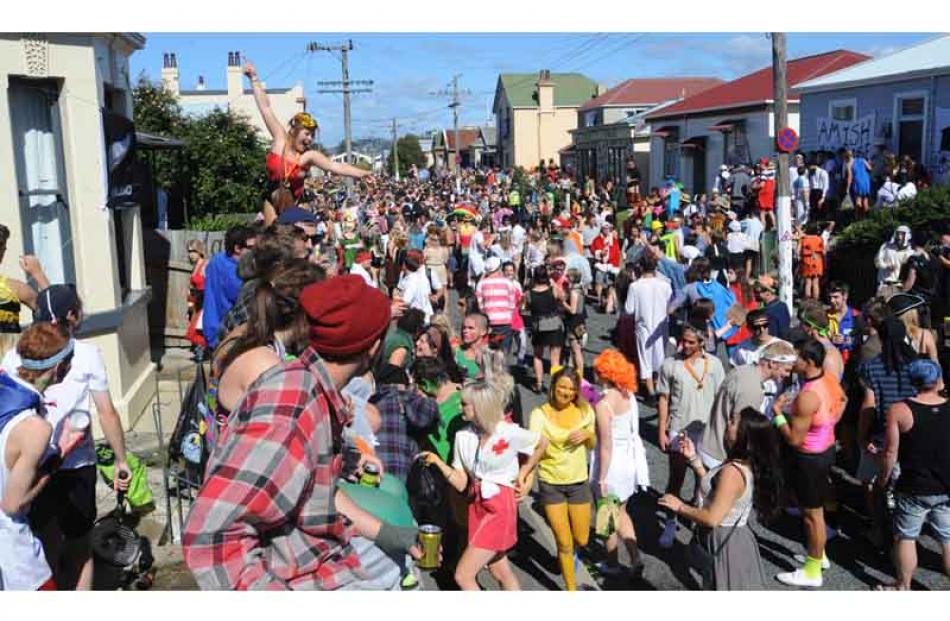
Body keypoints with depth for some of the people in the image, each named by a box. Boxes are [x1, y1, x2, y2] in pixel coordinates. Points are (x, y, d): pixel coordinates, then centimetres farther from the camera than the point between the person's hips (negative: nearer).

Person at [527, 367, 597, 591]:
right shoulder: (540, 414, -15)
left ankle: (572, 553, 51)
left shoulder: (585, 410, -4)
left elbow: (593, 445, 9)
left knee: (581, 540, 13)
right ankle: (571, 589, 23)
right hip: (551, 484, -3)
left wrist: (587, 434, -14)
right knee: (564, 543, 2)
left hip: (578, 482, 3)